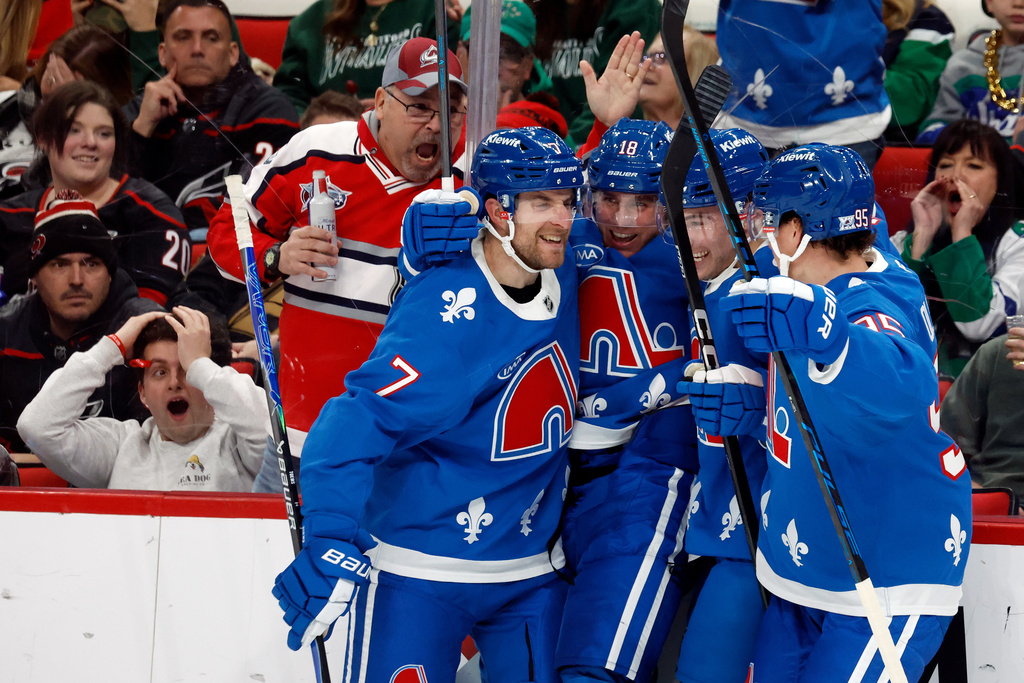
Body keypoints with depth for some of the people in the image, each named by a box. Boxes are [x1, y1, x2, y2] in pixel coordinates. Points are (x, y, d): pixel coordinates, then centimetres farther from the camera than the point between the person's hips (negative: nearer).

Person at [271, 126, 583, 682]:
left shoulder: (566, 274, -1)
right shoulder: (445, 317, -23)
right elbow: (352, 428, -28)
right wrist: (333, 550, -34)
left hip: (532, 571, 7)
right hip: (419, 573, -7)